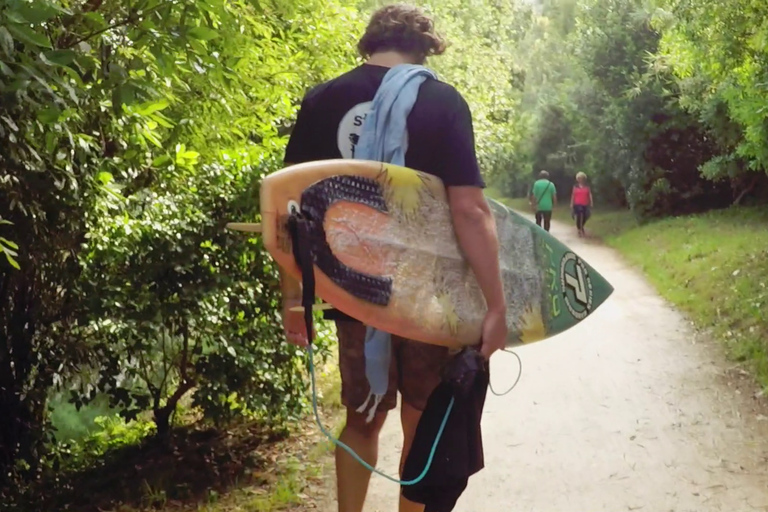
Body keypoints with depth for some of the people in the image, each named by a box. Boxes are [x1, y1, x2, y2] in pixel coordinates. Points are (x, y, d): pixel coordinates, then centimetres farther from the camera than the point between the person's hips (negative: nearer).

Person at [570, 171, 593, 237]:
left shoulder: (587, 186, 5)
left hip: (585, 204, 2)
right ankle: (579, 230, 3)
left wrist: (591, 203, -8)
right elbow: (573, 196, 5)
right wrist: (571, 204, 2)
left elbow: (590, 195, 1)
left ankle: (581, 227, 35)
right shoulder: (575, 187, 4)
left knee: (585, 217, 7)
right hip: (577, 204, -2)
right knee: (578, 217, -8)